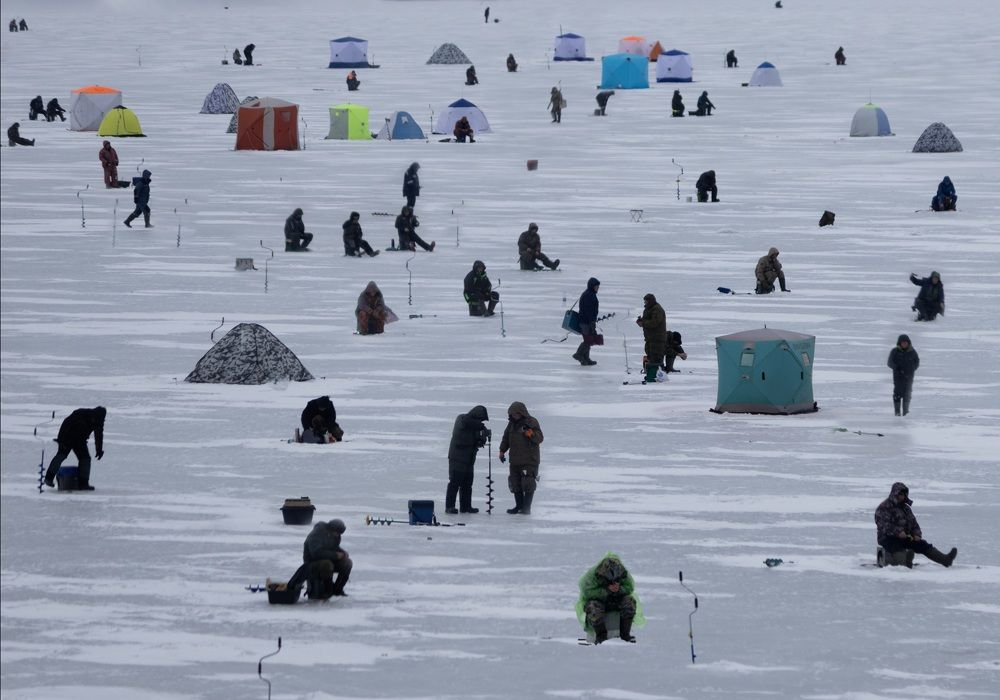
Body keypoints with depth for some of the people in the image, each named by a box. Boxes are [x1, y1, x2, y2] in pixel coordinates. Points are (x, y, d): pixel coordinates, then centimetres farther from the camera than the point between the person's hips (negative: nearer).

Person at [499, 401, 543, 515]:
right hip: (515, 460, 7)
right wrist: (502, 451, 18)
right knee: (515, 484, 10)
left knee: (528, 484, -7)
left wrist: (531, 434, -31)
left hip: (530, 460, -7)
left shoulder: (531, 422, -8)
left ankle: (526, 508, -3)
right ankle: (519, 506, 21)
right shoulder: (512, 423, 12)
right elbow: (506, 438, 24)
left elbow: (540, 438, -13)